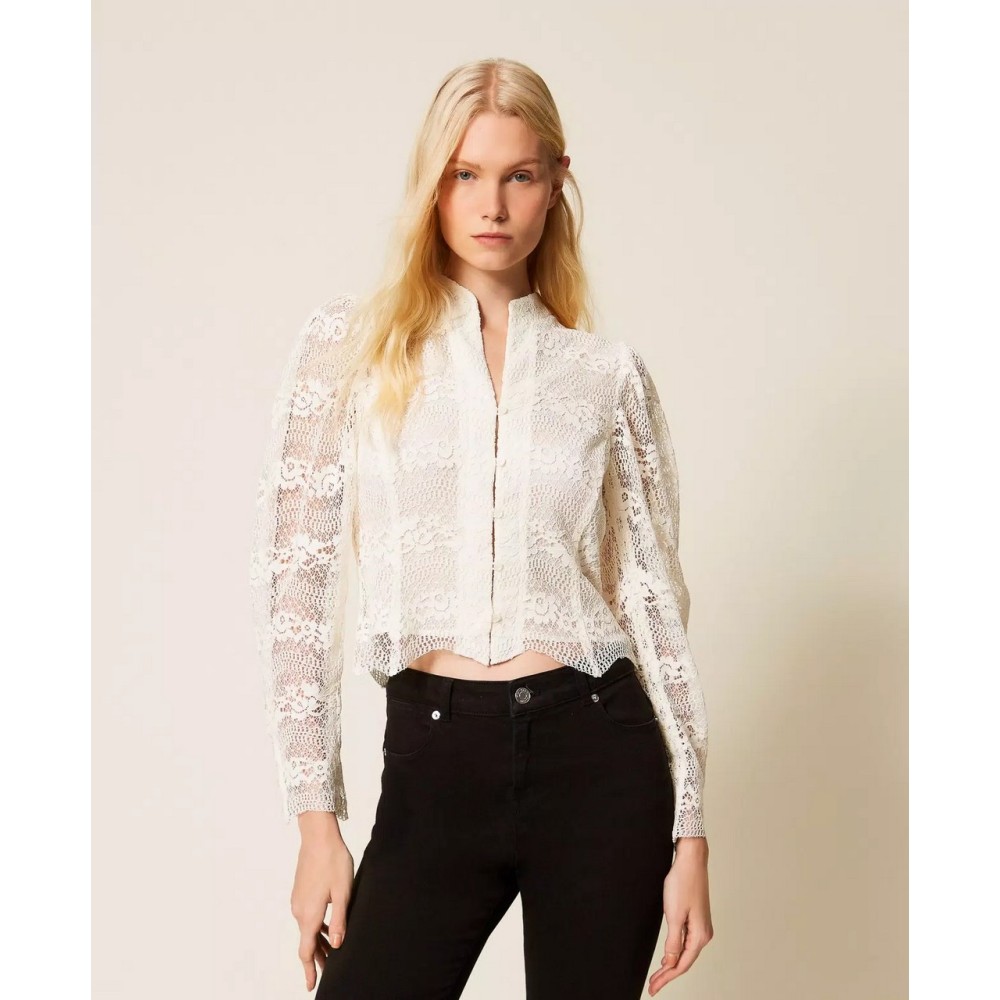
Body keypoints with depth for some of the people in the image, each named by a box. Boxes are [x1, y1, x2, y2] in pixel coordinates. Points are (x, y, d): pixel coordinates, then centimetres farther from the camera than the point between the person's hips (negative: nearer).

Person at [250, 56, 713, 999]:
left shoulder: (607, 372, 6)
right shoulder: (349, 341, 3)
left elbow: (653, 596, 7)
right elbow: (294, 581, 1)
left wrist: (690, 827, 3)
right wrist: (316, 815, -3)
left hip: (596, 754, 1)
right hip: (433, 760, -1)